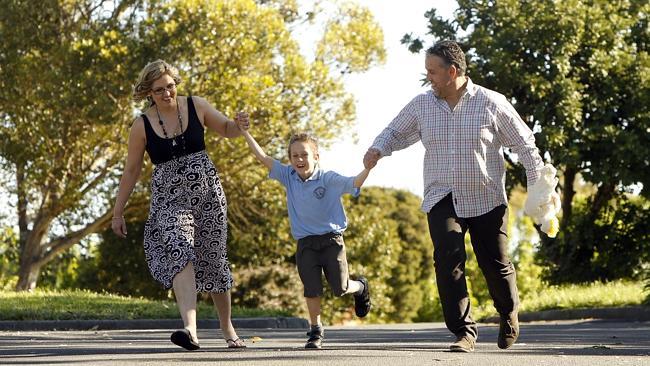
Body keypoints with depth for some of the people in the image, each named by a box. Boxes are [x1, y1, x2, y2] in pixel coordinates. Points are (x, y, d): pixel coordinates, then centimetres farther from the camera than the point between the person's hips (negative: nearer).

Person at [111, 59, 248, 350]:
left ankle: (227, 328, 28)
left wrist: (239, 125, -10)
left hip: (207, 192, 2)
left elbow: (226, 129, 14)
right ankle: (190, 329, -42)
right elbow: (131, 171, 6)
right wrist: (118, 212, 7)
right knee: (178, 253, -26)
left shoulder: (196, 106, 1)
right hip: (169, 198, -2)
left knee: (213, 260, 8)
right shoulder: (142, 126, -2)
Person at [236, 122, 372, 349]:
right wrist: (246, 134, -6)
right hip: (305, 243, 3)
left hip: (331, 239, -2)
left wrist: (368, 168, -36)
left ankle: (360, 287, 33)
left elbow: (354, 183, -18)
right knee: (312, 289, -4)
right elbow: (263, 158, -1)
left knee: (340, 288, -2)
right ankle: (316, 331, 9)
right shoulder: (289, 177, 1)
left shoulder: (328, 179, -9)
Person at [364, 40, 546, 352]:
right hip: (442, 199, 2)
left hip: (486, 200, -2)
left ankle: (508, 314, 36)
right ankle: (464, 332, -13)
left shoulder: (491, 104, -6)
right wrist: (378, 149, -6)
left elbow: (524, 143, 2)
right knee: (447, 260, -18)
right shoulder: (421, 105, 2)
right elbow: (396, 133, 16)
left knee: (495, 264, 5)